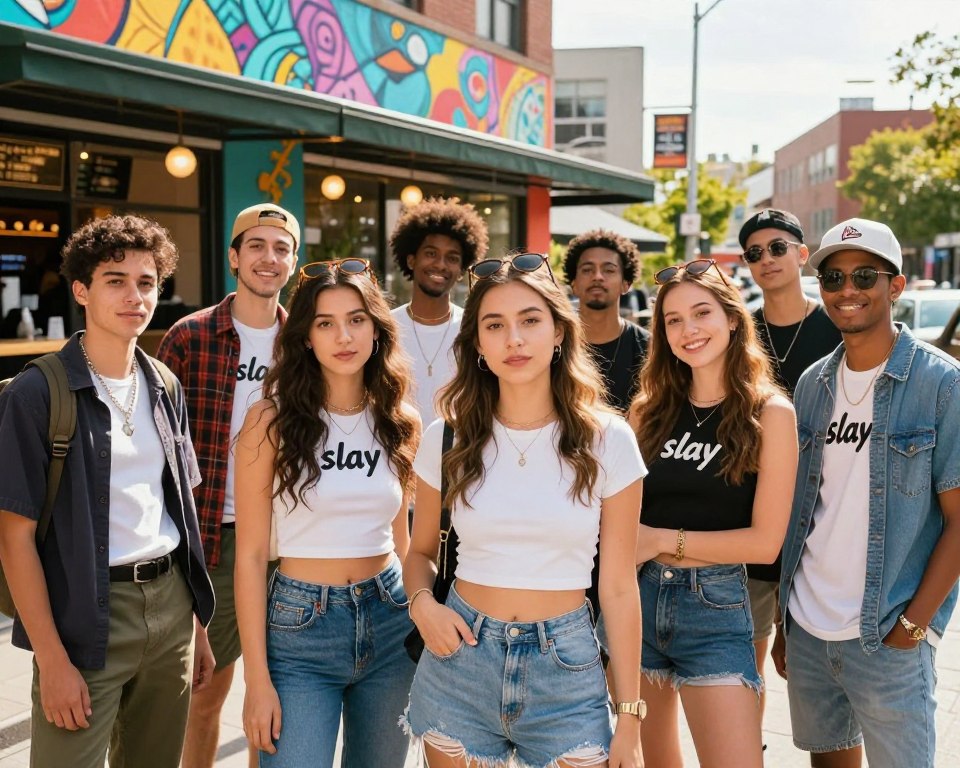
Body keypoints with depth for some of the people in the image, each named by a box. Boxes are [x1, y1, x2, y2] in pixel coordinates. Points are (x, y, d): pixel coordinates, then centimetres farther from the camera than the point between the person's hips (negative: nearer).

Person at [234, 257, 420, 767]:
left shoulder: (401, 422, 3)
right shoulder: (272, 420, -9)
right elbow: (250, 555, -8)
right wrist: (257, 679, -10)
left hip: (389, 624, 4)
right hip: (302, 627, -4)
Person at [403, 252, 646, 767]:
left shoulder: (607, 440, -6)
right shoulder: (446, 438, -2)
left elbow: (618, 588, -2)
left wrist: (630, 719, -2)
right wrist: (422, 603, -10)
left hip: (566, 671, -1)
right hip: (460, 659, 2)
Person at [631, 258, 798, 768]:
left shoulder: (769, 413, -6)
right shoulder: (650, 409, 4)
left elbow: (765, 541, -10)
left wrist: (664, 540, -10)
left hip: (714, 608, -3)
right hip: (635, 597, 4)